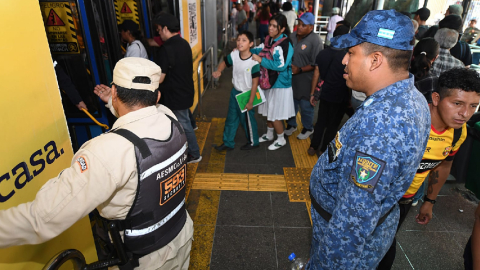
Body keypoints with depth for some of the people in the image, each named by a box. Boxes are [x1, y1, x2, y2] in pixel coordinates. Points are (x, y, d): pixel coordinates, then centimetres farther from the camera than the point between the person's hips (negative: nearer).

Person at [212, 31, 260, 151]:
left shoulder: (253, 62, -23)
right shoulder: (234, 55, -8)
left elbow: (255, 83, -19)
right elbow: (224, 63, 11)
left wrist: (250, 102, -17)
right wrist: (218, 71, -11)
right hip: (235, 92, 6)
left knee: (247, 119, 10)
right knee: (231, 119, 16)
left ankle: (253, 142, 34)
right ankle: (228, 143, 32)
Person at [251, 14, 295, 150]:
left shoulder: (285, 43, -22)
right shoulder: (269, 39, 1)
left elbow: (281, 65, -28)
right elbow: (260, 49, 13)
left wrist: (261, 61, -27)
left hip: (280, 84, -8)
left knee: (275, 114, 3)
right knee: (269, 110, 21)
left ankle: (281, 139, 25)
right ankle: (269, 134, 42)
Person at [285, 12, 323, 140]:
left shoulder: (315, 40, -17)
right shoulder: (293, 36, 2)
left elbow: (316, 64, -18)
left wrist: (299, 70, -21)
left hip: (305, 81, -6)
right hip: (290, 78, 6)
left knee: (306, 106, 9)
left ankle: (308, 128, 32)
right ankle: (291, 124, 41)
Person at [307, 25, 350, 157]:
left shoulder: (322, 54, -5)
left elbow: (316, 75, 0)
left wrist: (312, 93, 9)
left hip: (325, 94, 4)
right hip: (340, 98, -4)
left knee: (321, 122, 18)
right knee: (333, 125, 12)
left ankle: (313, 147, 26)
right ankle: (323, 151, 23)